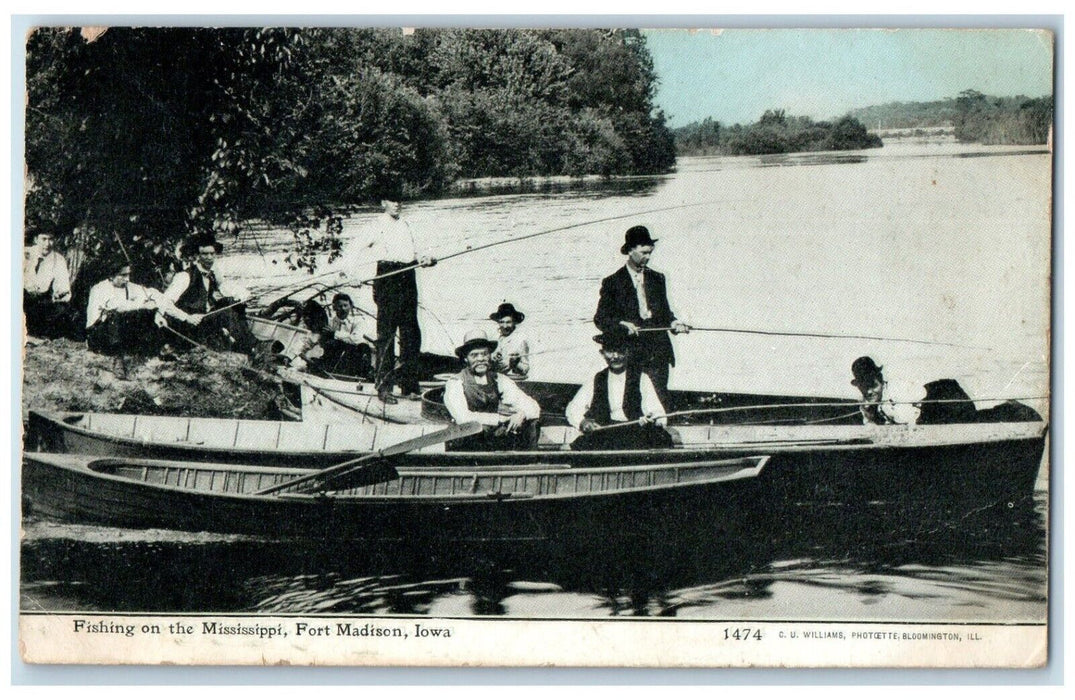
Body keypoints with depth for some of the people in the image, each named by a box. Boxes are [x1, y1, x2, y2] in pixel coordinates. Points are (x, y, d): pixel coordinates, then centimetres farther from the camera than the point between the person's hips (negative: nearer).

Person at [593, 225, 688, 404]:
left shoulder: (657, 279, 15)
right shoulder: (612, 283, 3)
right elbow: (600, 319, 1)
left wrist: (673, 323, -1)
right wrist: (622, 324, -17)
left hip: (658, 354, 3)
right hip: (631, 354, -3)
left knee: (660, 402, -3)